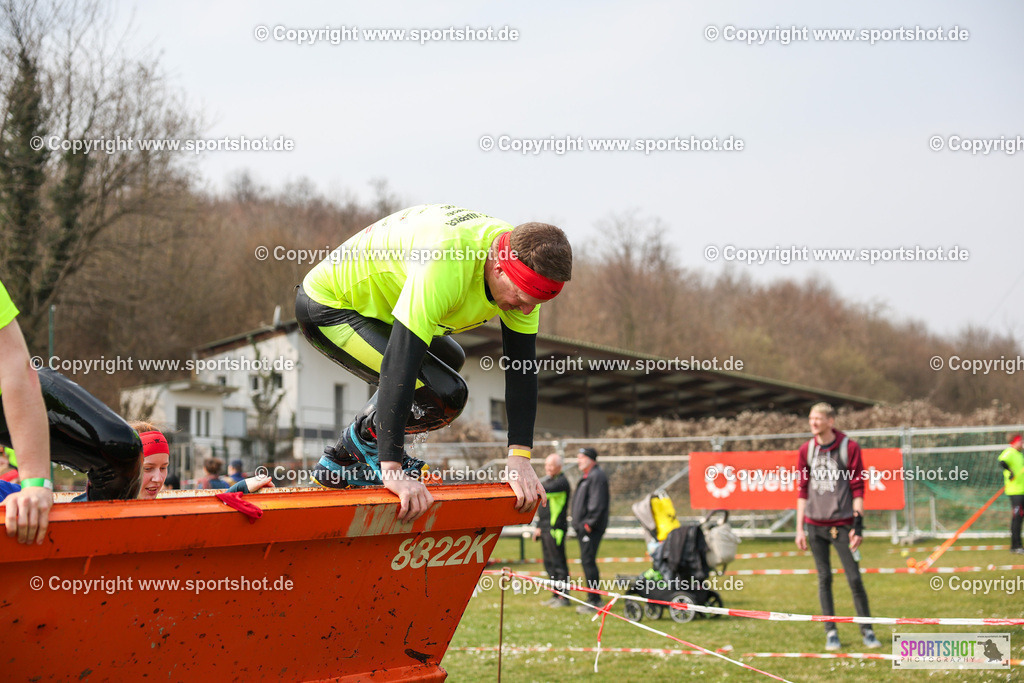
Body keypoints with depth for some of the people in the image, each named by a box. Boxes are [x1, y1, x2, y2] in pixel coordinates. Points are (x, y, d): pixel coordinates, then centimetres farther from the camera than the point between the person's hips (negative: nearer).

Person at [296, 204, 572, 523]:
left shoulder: (525, 269, -12)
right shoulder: (446, 266, -37)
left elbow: (523, 365, -6)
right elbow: (400, 360, -39)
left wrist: (520, 457, -11)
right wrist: (392, 469, -40)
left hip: (366, 301, 9)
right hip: (327, 307, -9)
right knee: (445, 394, -21)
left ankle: (338, 464, 24)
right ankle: (363, 439, 6)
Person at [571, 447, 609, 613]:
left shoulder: (597, 476, -13)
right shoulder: (587, 477, 21)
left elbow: (597, 504, -21)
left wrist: (589, 524, -21)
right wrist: (579, 524, 20)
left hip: (591, 528, -11)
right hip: (583, 527, 11)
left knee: (588, 561, -12)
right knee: (587, 562, 12)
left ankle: (594, 601, -11)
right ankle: (594, 599, 17)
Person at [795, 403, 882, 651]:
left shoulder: (849, 447, -2)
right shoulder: (807, 450, 8)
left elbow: (857, 488, -2)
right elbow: (802, 490, 12)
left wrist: (858, 524, -8)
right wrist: (800, 528, 8)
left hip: (842, 524, -3)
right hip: (815, 524, 3)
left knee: (854, 578, -4)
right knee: (824, 578, 5)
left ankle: (867, 630, 7)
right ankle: (830, 632, 11)